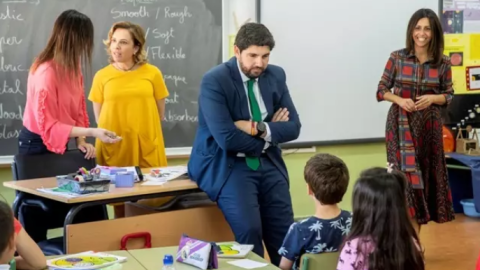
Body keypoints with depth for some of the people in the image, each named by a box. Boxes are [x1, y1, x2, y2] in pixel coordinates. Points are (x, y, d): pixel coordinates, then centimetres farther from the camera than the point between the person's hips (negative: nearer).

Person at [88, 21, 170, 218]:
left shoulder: (152, 73, 2)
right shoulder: (102, 76, 2)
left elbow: (159, 114, 10)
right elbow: (99, 118, 9)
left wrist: (142, 129, 10)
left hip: (147, 147, 0)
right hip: (114, 149, 0)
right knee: (119, 200, 3)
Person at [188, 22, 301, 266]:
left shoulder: (276, 76, 4)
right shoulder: (214, 81, -14)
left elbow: (293, 127, 2)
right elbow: (227, 139, -21)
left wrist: (260, 129, -16)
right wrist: (268, 136, -8)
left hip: (267, 163, 5)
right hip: (227, 165, -5)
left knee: (285, 235, 0)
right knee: (249, 231, -23)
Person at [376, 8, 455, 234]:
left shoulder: (443, 63, -1)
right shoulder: (397, 58, -4)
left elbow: (449, 95, 6)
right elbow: (381, 90, 1)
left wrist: (433, 98, -14)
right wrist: (399, 100, -17)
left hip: (429, 126, 2)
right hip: (401, 124, -2)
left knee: (425, 175, 7)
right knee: (406, 176, -8)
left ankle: (413, 239, 20)